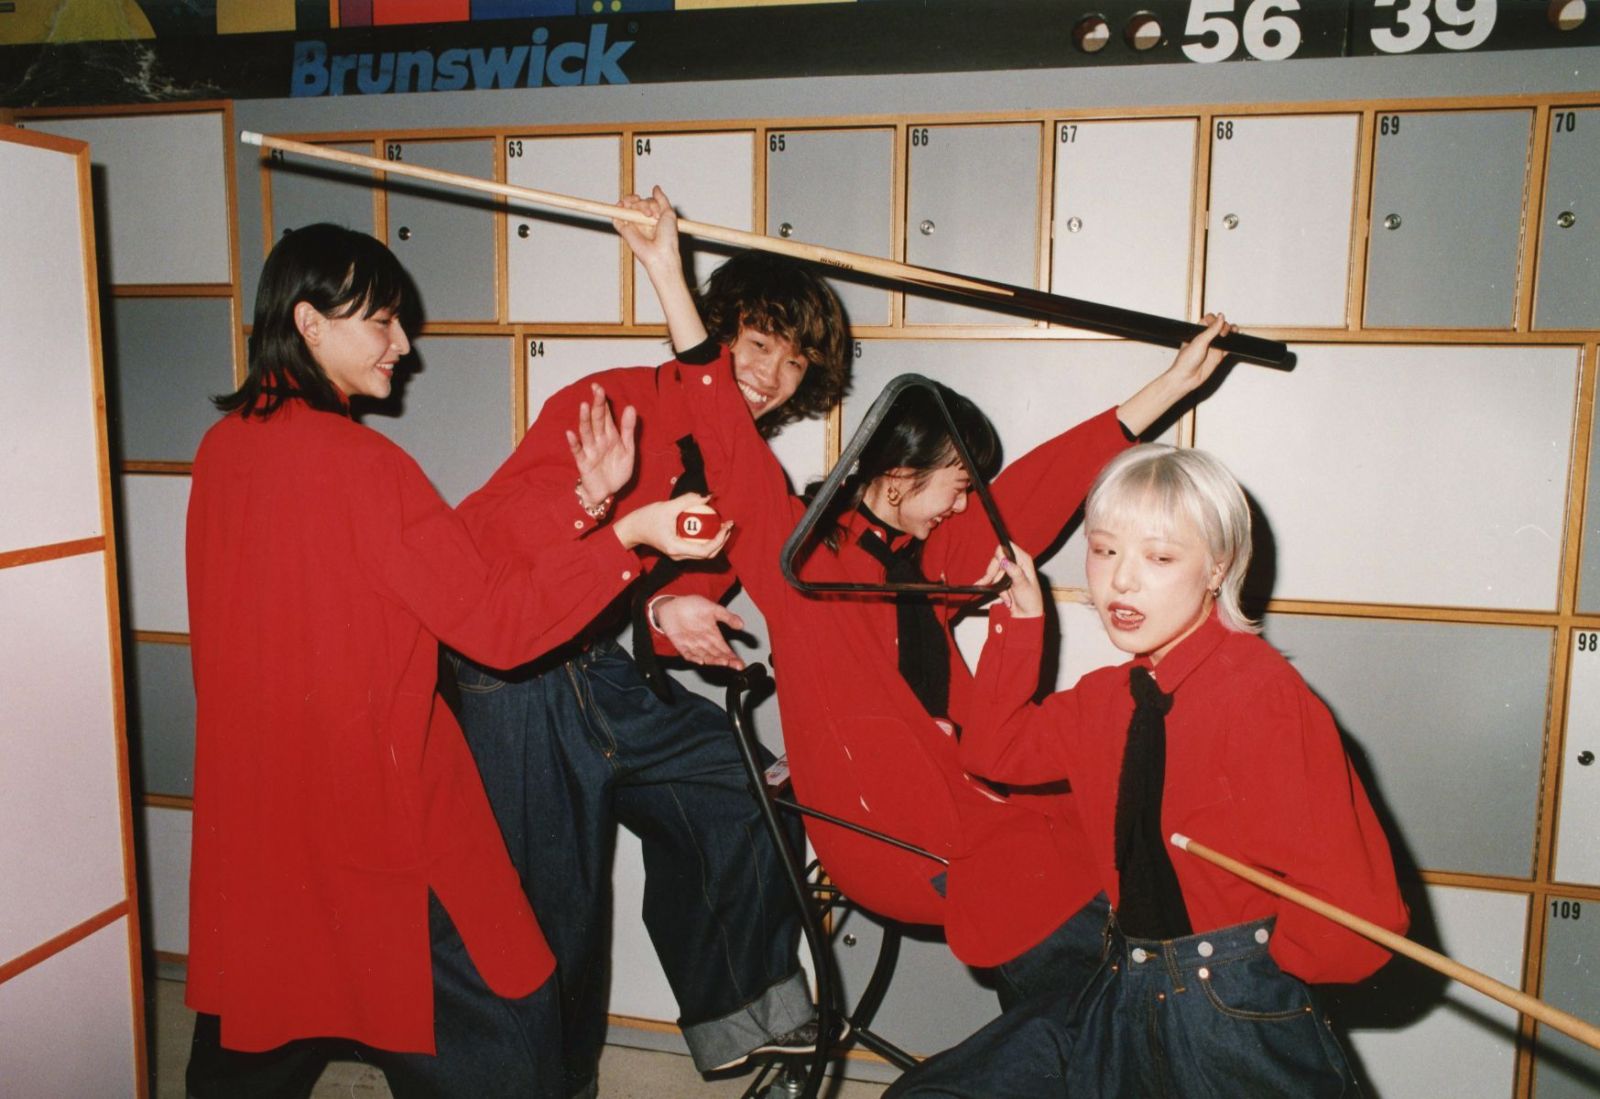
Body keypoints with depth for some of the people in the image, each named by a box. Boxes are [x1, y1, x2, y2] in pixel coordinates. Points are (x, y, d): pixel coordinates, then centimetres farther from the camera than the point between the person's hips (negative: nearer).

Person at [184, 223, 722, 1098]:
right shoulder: (358, 463, -19)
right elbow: (497, 624, -20)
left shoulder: (222, 446, 4)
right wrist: (629, 533, -22)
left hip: (249, 811, 8)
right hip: (375, 819, -8)